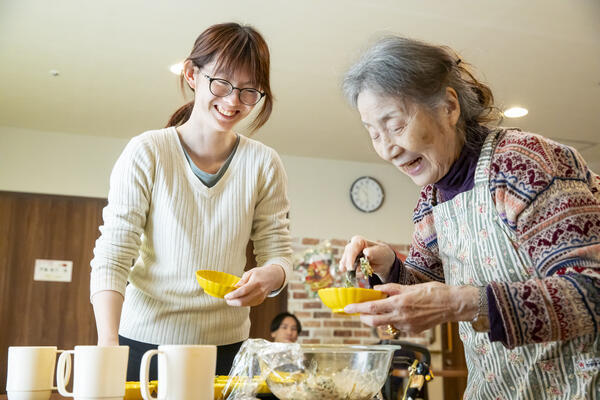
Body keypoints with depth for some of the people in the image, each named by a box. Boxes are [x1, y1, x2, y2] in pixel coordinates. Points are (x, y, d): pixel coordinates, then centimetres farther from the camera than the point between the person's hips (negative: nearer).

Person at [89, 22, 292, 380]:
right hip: (144, 340, -2)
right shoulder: (147, 153, -10)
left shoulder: (264, 164, -4)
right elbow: (111, 258, -12)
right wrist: (108, 343, -25)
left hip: (225, 346, 2)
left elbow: (279, 253, 1)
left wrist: (268, 277, -23)